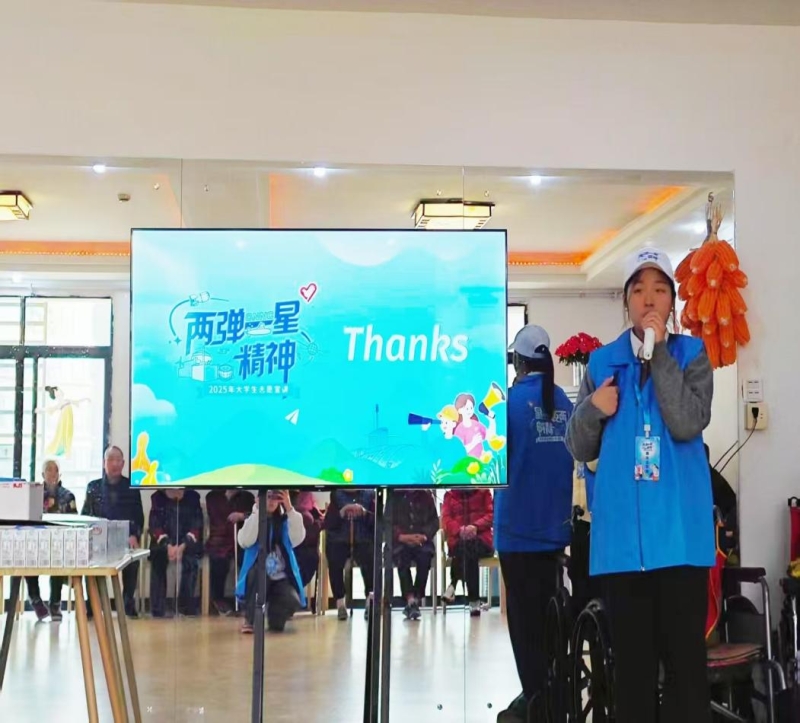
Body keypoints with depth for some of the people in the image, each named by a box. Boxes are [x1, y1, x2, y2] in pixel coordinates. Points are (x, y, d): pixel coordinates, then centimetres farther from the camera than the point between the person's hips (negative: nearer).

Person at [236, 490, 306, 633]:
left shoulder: (284, 521, 7)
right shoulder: (253, 520, 5)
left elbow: (297, 539, -13)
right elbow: (245, 541, -17)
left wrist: (290, 509, -20)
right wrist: (257, 511, -19)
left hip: (281, 578, 1)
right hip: (257, 578, -1)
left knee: (292, 601, -30)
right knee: (259, 571, -37)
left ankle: (275, 619, 8)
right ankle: (250, 620, -16)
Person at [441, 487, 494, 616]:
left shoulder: (484, 492, 14)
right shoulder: (450, 495, 15)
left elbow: (491, 515, 2)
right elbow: (446, 519, 3)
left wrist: (476, 526, -19)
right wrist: (459, 530, -19)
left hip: (481, 541, 0)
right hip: (458, 541, 0)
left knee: (470, 545, -37)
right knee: (467, 550, -36)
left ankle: (453, 586, -30)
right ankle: (474, 601, -36)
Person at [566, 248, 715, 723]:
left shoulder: (691, 354, 5)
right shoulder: (603, 361, 11)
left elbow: (688, 425, -14)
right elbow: (580, 448, 11)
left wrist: (659, 352, -11)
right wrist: (593, 408, -9)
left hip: (678, 528, -2)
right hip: (622, 531, 2)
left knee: (685, 655, -2)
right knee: (632, 659, 8)